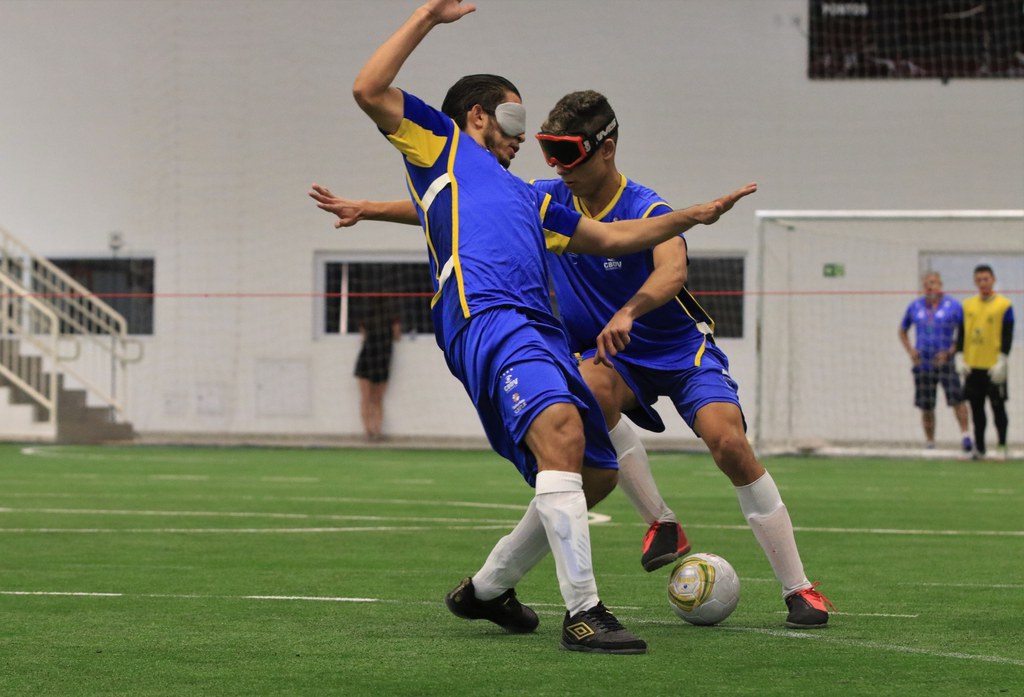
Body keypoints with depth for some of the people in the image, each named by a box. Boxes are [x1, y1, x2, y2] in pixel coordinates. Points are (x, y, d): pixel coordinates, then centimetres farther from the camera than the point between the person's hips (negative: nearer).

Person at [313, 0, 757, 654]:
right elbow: (370, 90, 6)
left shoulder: (526, 197, 38)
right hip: (486, 317, -9)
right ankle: (583, 613, -35)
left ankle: (489, 588, 26)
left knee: (595, 474, 9)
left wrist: (693, 215, 37)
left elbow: (610, 237, 42)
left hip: (542, 331, 9)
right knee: (562, 430, -29)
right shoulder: (441, 141, 19)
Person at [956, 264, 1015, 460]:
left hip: (993, 368, -4)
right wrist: (960, 359, 2)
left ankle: (1001, 447, 5)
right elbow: (962, 334, 12)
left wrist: (1001, 363, -13)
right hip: (973, 367, 4)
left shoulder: (1004, 305, -3)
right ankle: (978, 448, 13)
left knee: (998, 407, -1)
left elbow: (1007, 336, -7)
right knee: (976, 409, 7)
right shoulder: (968, 305, 10)